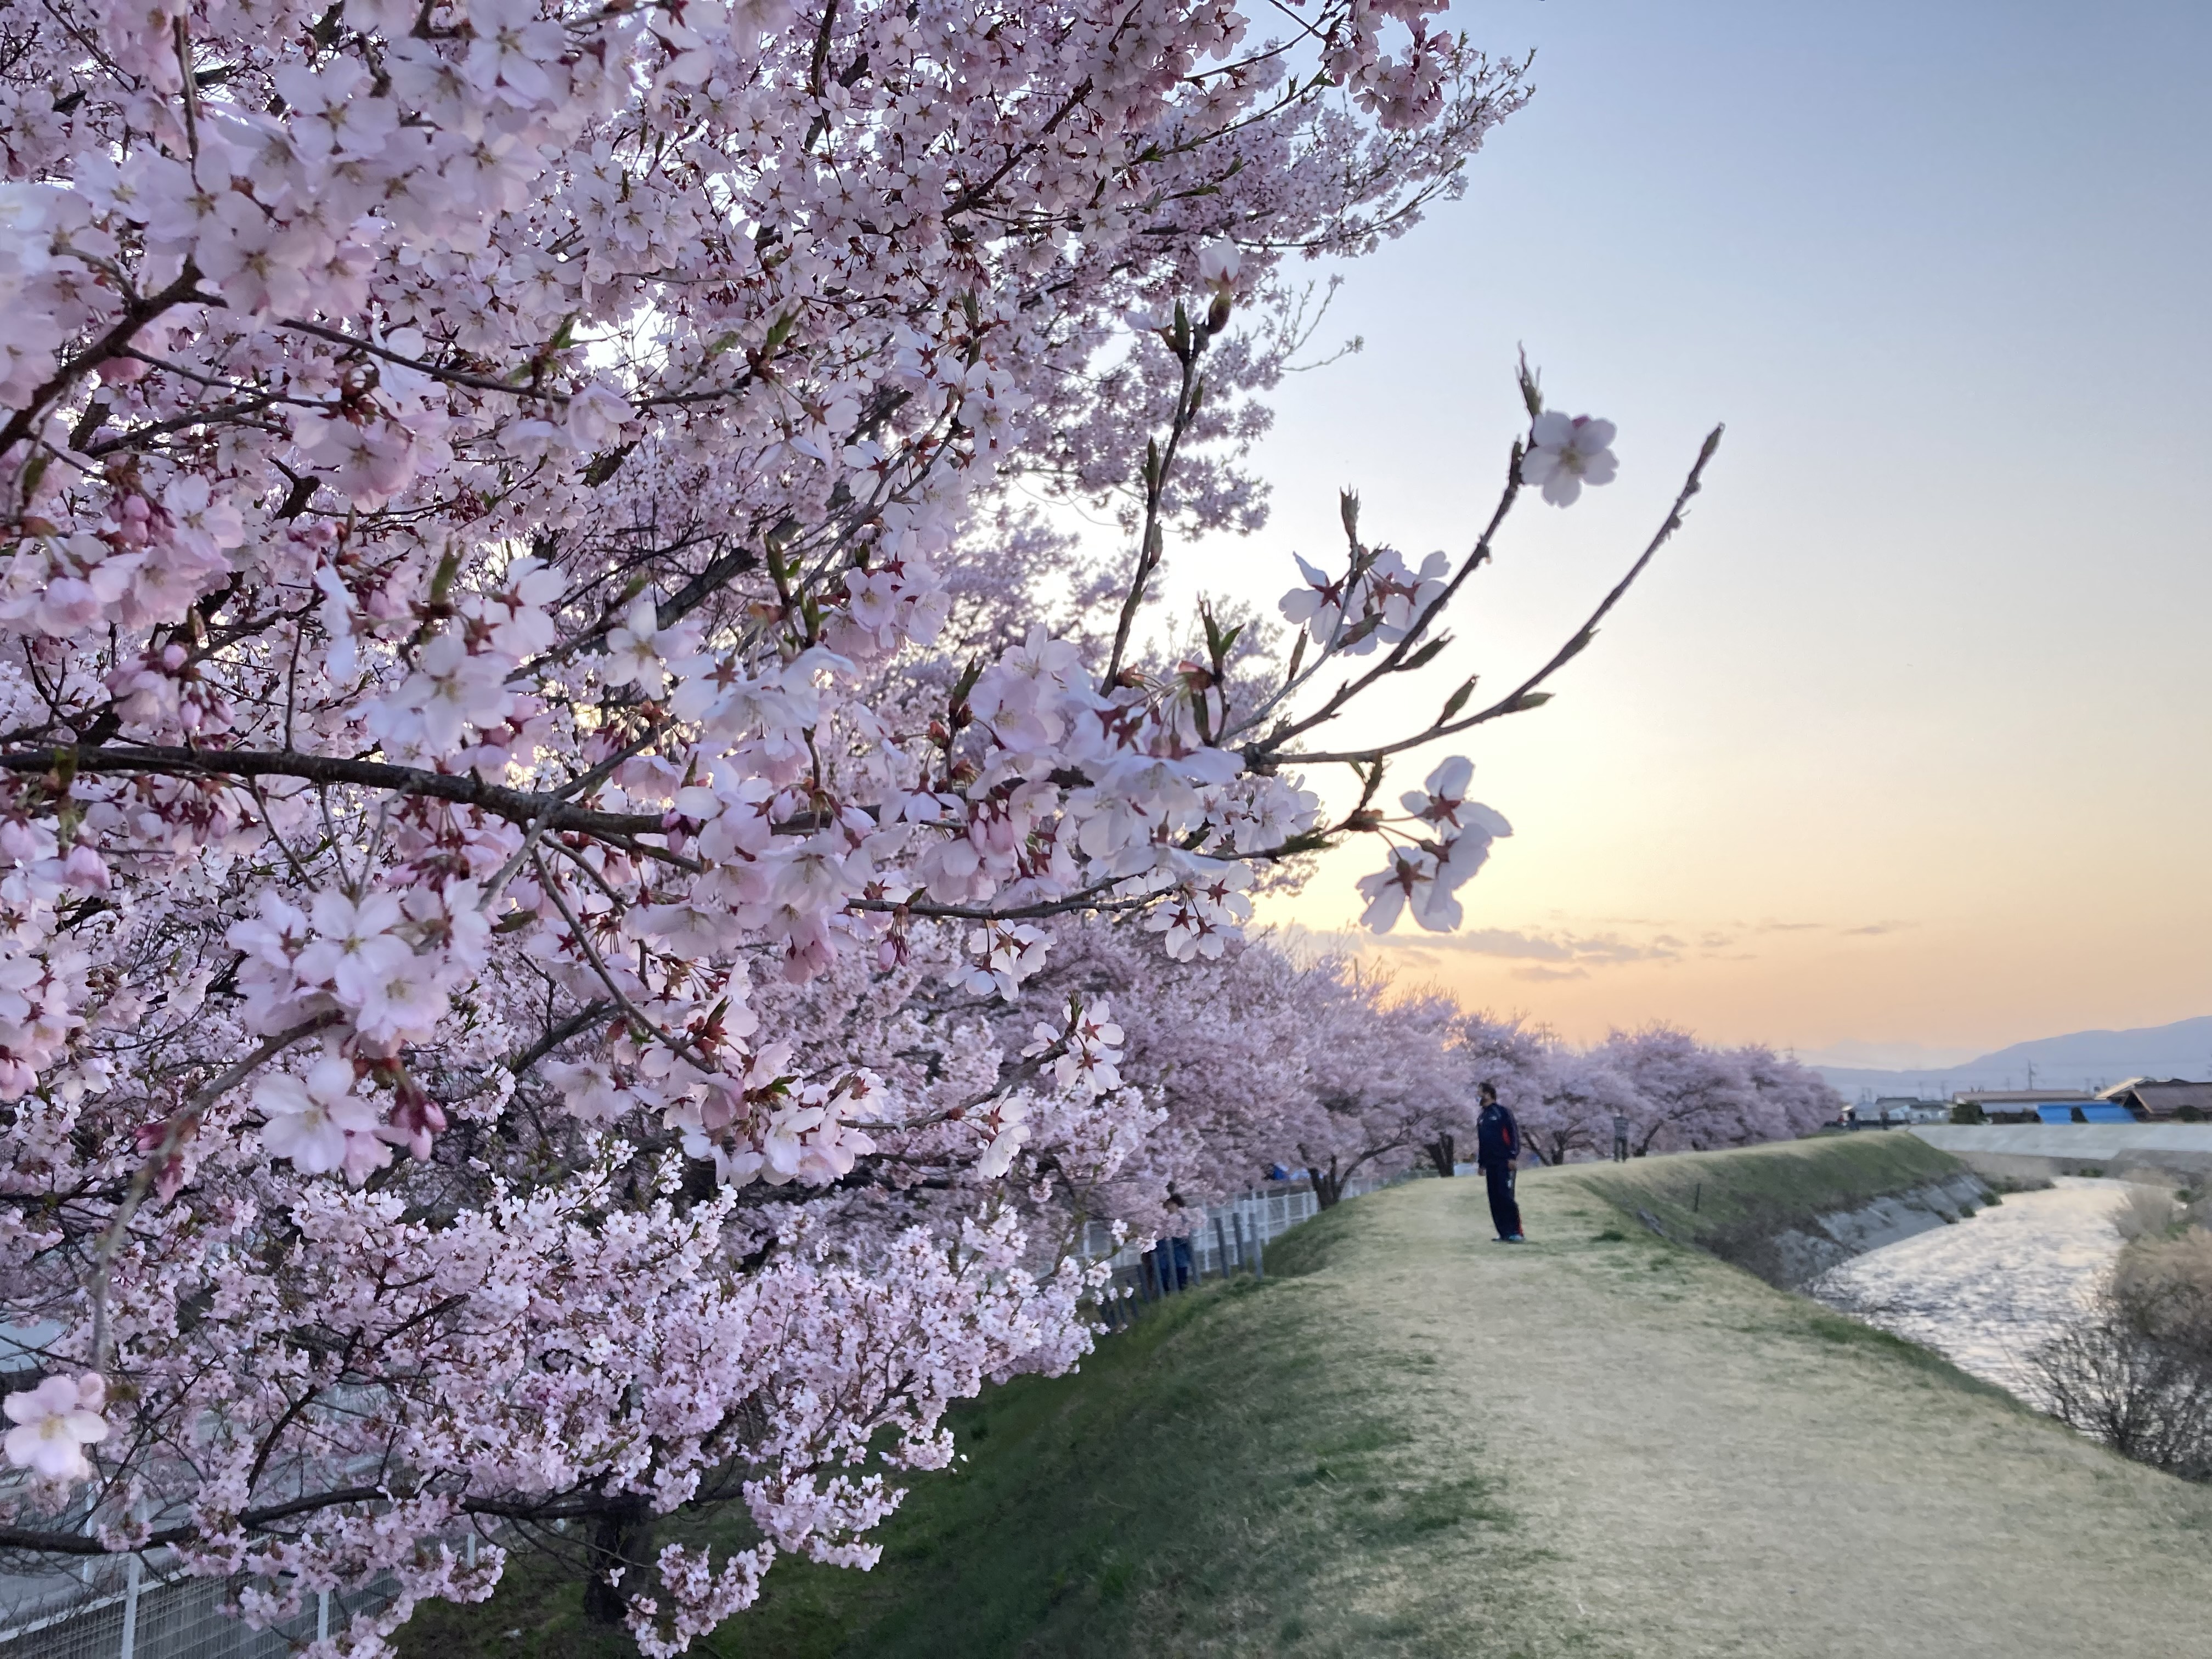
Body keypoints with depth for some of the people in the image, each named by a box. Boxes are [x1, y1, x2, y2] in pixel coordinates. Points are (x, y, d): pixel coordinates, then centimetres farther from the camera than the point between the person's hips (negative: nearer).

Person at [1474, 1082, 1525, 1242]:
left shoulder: (1503, 1112, -3)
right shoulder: (1481, 1117, 17)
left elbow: (1514, 1134, -9)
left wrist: (1513, 1156, -16)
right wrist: (1481, 1163, 20)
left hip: (1505, 1162, -7)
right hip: (1490, 1164, 7)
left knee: (1506, 1196, -11)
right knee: (1495, 1200, 4)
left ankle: (1516, 1233, -9)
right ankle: (1504, 1233, 7)